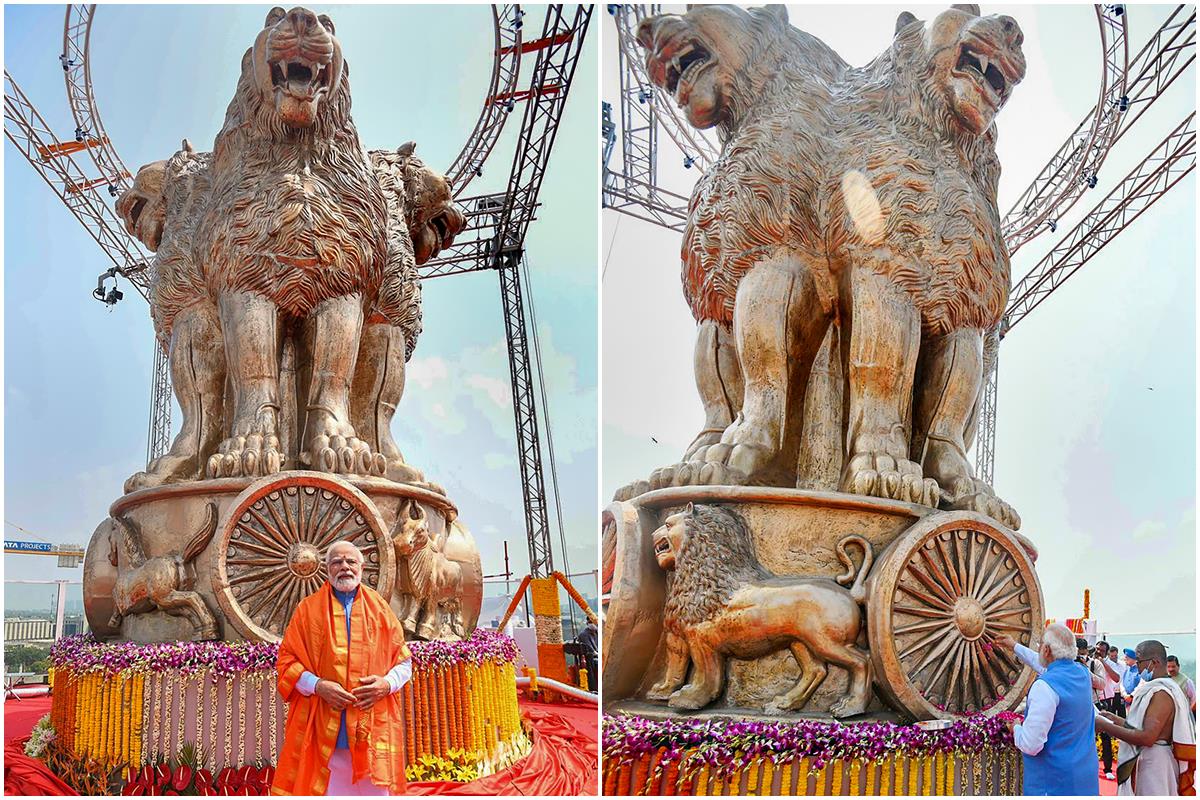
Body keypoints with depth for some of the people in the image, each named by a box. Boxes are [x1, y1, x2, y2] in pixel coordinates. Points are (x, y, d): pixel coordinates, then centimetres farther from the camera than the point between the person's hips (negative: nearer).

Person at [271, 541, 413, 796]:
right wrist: (317, 685, -11)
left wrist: (387, 683, -8)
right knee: (322, 790, -3)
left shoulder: (380, 609, 11)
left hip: (373, 729, 1)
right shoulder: (309, 609, 7)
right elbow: (286, 660, 5)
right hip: (322, 731, -1)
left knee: (374, 791, 0)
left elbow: (404, 661, 13)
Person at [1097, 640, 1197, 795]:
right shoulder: (1155, 688, 12)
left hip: (1153, 763, -9)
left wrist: (1106, 726, -21)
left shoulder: (1161, 693, -19)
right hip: (1143, 761, 9)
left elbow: (1147, 737, -26)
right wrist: (1116, 719, 7)